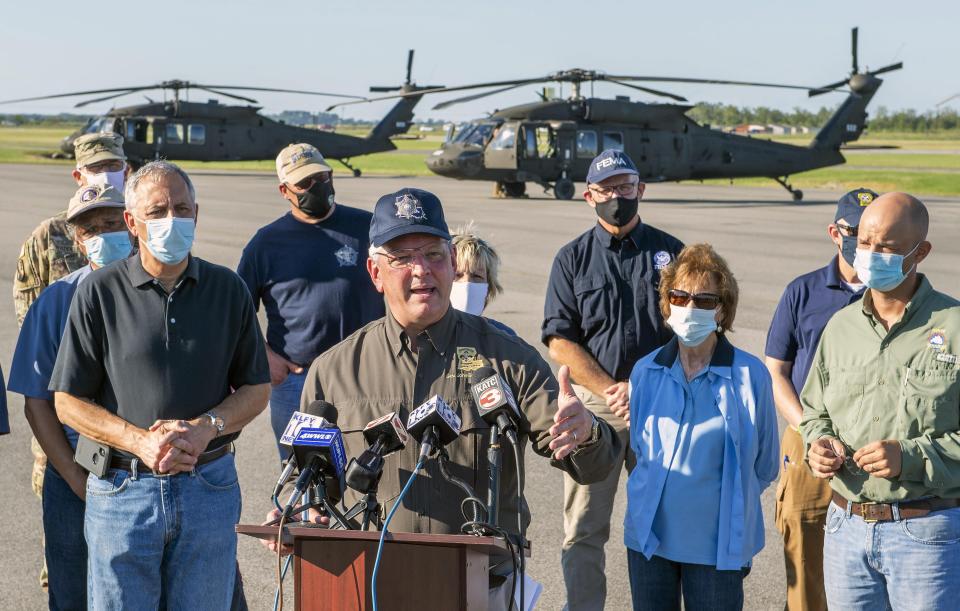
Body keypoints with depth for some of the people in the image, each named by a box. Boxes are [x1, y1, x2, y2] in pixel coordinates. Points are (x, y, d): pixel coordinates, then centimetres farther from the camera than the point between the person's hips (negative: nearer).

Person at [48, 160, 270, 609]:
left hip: (210, 487, 2)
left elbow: (256, 388, 9)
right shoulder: (99, 292, -1)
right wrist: (140, 441, -15)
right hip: (123, 488, -1)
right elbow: (68, 403, -1)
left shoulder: (228, 290, 6)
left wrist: (205, 428, -11)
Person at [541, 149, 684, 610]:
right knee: (583, 529, 1)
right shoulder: (572, 259, 6)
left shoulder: (670, 252, 7)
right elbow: (560, 341, 0)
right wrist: (611, 390, -10)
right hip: (593, 404, 0)